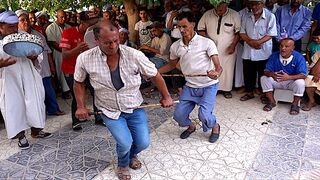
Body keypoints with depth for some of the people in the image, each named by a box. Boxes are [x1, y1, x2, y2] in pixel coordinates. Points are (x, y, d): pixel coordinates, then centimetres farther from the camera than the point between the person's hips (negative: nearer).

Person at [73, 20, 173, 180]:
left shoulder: (134, 55, -21)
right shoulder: (85, 59, -18)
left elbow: (155, 75, -5)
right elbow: (79, 82, 3)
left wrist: (166, 97, 3)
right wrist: (81, 106, -2)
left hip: (135, 108, 1)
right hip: (110, 111, -1)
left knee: (143, 143, 1)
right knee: (125, 143, -16)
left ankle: (131, 155, 42)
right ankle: (123, 165, 23)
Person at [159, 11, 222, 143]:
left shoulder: (207, 43, -16)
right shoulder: (175, 46, -3)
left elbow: (218, 66, -21)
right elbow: (172, 64, 15)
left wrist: (216, 73, -45)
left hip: (208, 86, -4)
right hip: (190, 87, 4)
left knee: (204, 115, -21)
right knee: (178, 115, -2)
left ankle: (215, 127, 17)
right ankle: (191, 126, 34)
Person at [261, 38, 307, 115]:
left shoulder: (299, 57, -17)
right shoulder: (274, 56, -10)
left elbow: (303, 75, -25)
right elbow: (266, 71, -14)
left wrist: (289, 77, -45)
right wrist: (272, 74, -40)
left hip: (292, 82, -2)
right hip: (277, 81, 3)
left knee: (300, 82, -34)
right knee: (264, 78, -21)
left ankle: (295, 104, -9)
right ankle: (271, 101, -7)